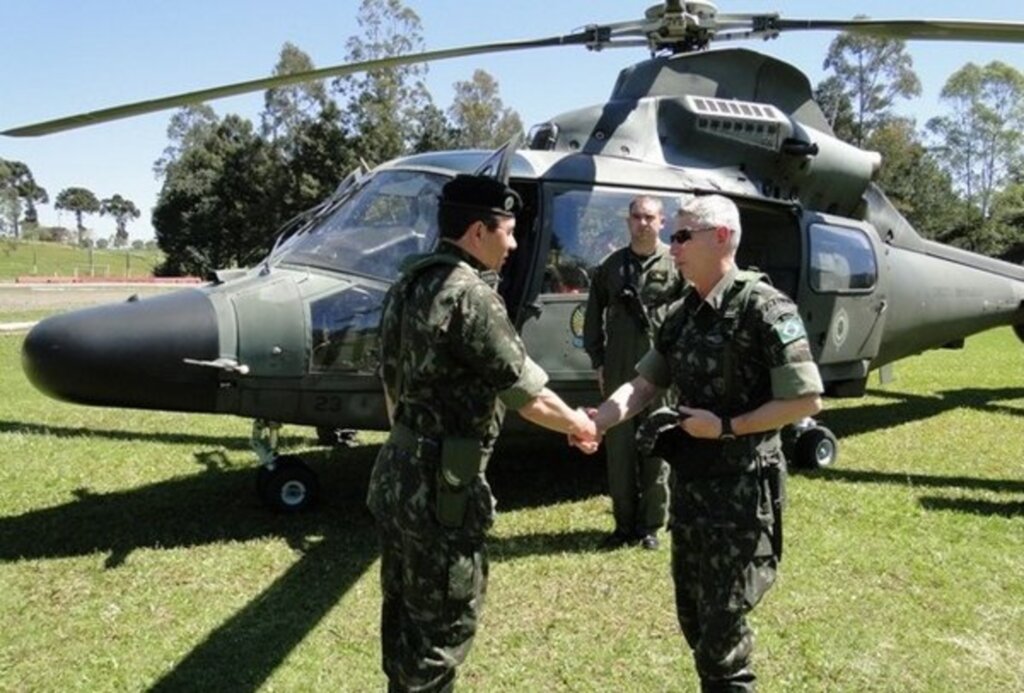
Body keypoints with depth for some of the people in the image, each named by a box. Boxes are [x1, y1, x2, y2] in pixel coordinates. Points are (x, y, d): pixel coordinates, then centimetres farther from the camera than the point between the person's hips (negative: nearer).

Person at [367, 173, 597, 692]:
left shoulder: (410, 283, 7)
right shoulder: (468, 295, -20)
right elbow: (530, 397, -16)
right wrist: (581, 425, 3)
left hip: (397, 471, 9)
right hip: (439, 484, -9)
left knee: (405, 609, 23)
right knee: (444, 622, 7)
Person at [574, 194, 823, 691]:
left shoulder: (764, 308, -16)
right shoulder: (682, 314, 7)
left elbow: (806, 401, -17)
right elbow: (644, 384, 6)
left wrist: (726, 427, -18)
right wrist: (598, 420, -11)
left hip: (741, 488, -7)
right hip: (689, 481, 7)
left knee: (723, 620, 4)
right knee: (692, 612, 19)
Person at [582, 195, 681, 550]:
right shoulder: (611, 265, 11)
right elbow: (594, 314, 13)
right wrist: (597, 361, 8)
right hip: (618, 371, 3)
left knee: (656, 449, 5)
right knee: (618, 448, 8)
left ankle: (651, 525, 18)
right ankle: (624, 523, 21)